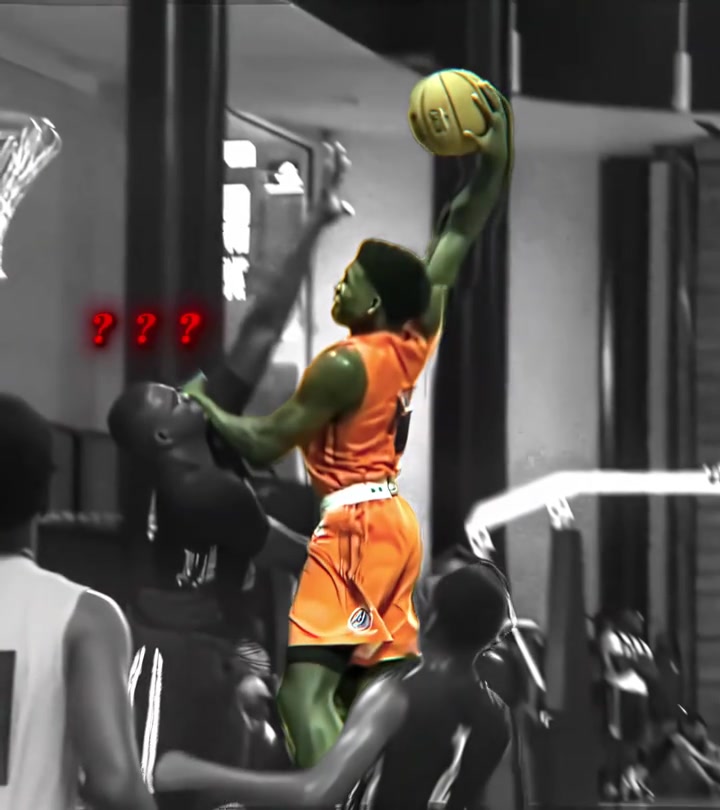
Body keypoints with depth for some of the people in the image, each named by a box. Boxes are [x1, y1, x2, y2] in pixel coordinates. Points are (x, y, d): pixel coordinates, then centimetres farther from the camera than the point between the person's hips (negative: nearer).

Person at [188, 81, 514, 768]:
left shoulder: (344, 364, -15)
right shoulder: (418, 336, 5)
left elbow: (263, 446, -12)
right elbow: (458, 236, 13)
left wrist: (201, 405, 1)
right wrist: (494, 158, 8)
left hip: (355, 524, -9)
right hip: (393, 521, 9)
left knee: (304, 691, -17)